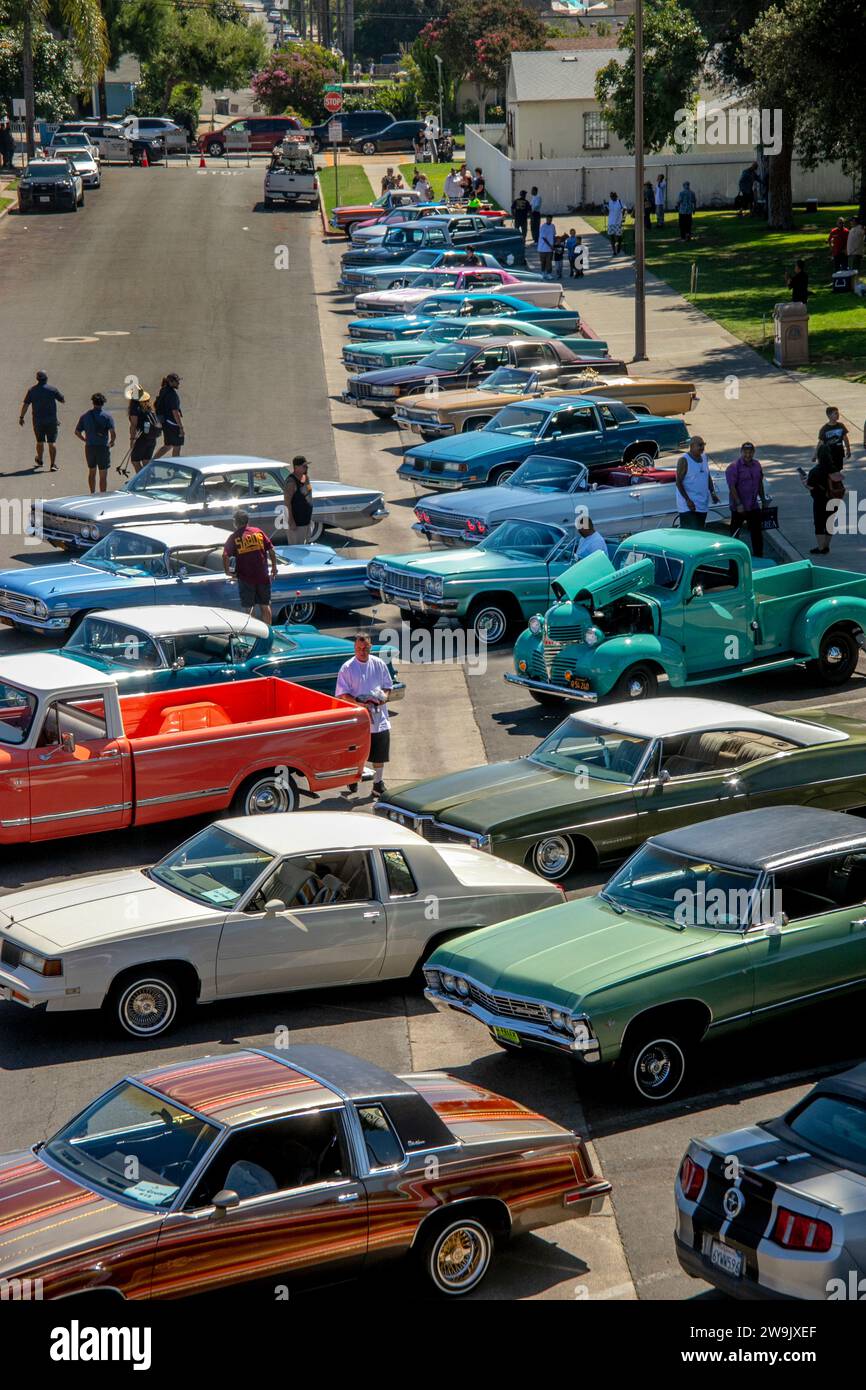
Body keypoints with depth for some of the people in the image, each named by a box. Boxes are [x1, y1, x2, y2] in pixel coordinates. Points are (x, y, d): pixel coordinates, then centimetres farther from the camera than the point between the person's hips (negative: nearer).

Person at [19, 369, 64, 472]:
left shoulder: (32, 390, -2)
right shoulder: (52, 389, -7)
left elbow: (25, 404, -2)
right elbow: (63, 400, 2)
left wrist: (21, 417, 7)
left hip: (37, 420, 2)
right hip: (51, 421, -2)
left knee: (40, 441, 19)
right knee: (52, 442, -1)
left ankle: (40, 461, 38)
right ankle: (53, 464, -8)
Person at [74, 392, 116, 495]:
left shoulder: (85, 416, 5)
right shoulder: (107, 416, -7)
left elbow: (77, 432, 7)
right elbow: (113, 432, -18)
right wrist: (112, 442, 1)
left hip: (89, 447, 4)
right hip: (103, 447, -4)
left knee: (91, 472, 20)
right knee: (103, 475, 2)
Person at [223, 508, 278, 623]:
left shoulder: (234, 537, -6)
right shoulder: (258, 532, 1)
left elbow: (225, 556, -17)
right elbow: (271, 550, 0)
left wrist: (228, 572, -3)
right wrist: (274, 567, 11)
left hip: (245, 578, -2)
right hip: (263, 576, 2)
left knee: (249, 608, 6)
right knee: (265, 605, 14)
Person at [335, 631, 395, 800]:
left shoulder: (379, 664, 3)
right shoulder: (347, 668, -7)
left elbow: (388, 686, 13)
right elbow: (342, 693, -7)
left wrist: (384, 696, -9)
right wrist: (358, 702, -22)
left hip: (379, 718, 3)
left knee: (380, 754, 8)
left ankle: (378, 783, 22)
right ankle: (353, 780, 28)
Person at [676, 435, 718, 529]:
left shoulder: (704, 458, 11)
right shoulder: (684, 460, -12)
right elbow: (678, 482, -14)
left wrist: (712, 492, 8)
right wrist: (688, 500, -21)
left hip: (703, 505, 8)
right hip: (688, 507, -7)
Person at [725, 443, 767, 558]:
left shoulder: (756, 465, 8)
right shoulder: (734, 467, -14)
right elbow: (732, 487, -18)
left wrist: (763, 500, 17)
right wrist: (738, 504, -23)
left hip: (754, 506, 6)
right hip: (739, 508, -6)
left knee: (757, 531, 11)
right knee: (735, 532, 2)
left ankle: (758, 555, 20)